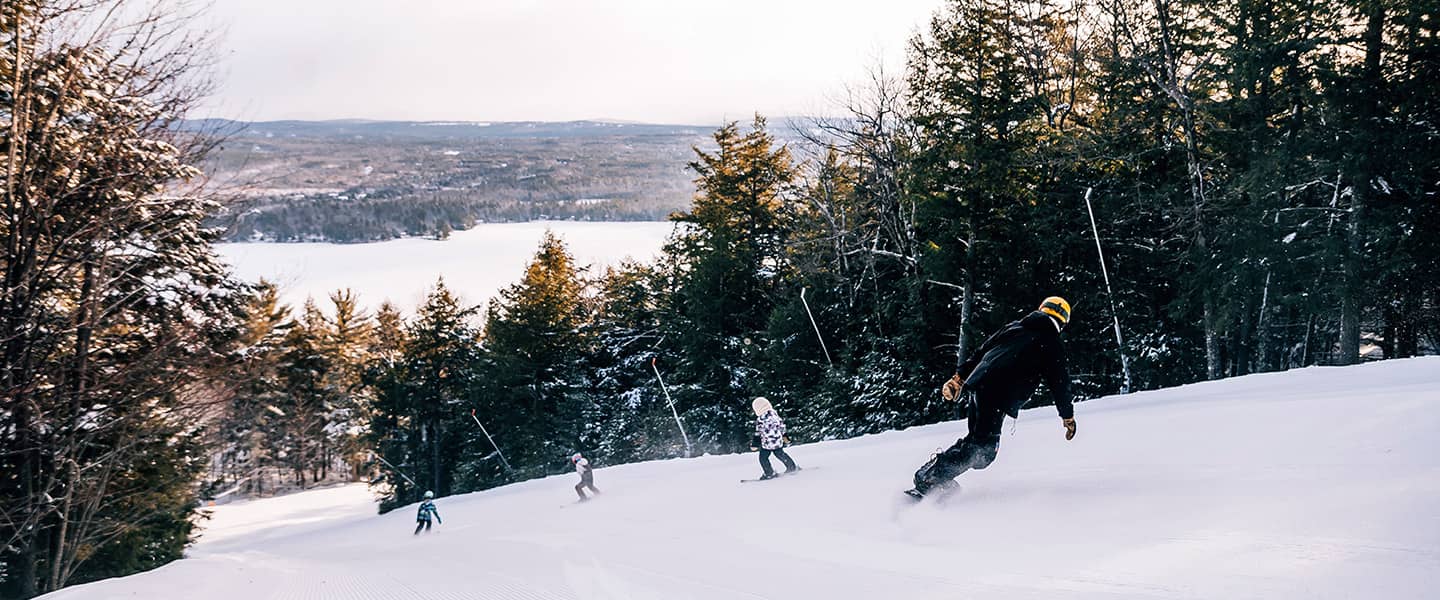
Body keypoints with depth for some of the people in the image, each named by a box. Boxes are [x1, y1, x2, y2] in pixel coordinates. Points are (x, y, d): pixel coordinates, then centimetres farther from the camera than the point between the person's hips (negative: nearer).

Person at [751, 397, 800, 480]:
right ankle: (792, 467, 32)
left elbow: (758, 433, -14)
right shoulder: (774, 414, 0)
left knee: (763, 458, 9)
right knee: (780, 454, 26)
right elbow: (782, 425, 10)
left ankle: (770, 473, 12)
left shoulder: (760, 419, -19)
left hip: (768, 443, -7)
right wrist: (784, 436, 23)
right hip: (778, 440, 7)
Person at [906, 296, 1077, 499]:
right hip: (998, 397, -7)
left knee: (976, 439, 17)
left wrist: (959, 377, 25)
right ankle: (929, 482, -17)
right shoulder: (1052, 344, 8)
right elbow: (1059, 382, 8)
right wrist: (1068, 417, 18)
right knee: (982, 449, -8)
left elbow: (981, 352, 23)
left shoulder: (1013, 327, 24)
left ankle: (929, 473, 10)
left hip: (978, 385, 7)